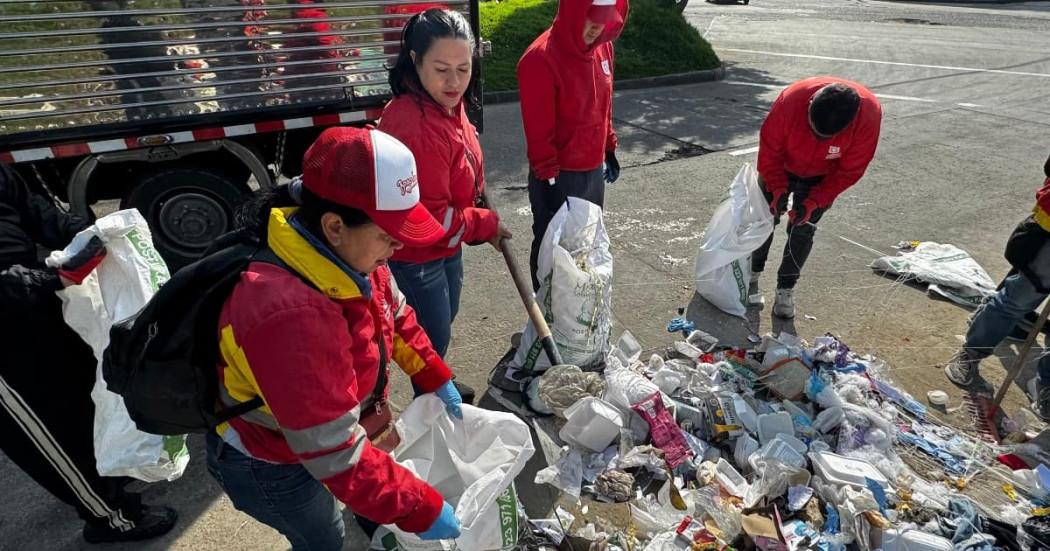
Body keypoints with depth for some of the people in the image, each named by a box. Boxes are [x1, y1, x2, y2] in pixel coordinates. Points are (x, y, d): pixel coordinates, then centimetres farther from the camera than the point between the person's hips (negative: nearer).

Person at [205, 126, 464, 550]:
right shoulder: (291, 317, -44)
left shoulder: (347, 252, -19)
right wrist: (421, 511, -29)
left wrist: (436, 379, 4)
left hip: (316, 431, 7)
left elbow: (395, 315, 2)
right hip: (269, 463, -7)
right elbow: (337, 456, -37)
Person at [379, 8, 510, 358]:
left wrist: (479, 217, 7)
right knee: (433, 340, 9)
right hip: (415, 258, -10)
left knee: (444, 321, 28)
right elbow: (429, 219, -29)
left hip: (446, 248, 10)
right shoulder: (417, 129, -34)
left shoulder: (446, 105, -3)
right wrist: (486, 225, -17)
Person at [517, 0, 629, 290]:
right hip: (559, 176, -8)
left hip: (593, 170, 8)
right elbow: (538, 131, -21)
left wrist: (609, 149, 18)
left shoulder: (602, 47, 3)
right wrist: (550, 179, -19)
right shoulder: (541, 59, -21)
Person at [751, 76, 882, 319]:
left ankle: (786, 289, 12)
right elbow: (769, 148, -22)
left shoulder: (869, 115, -34)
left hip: (822, 177, 0)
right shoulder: (791, 99, -38)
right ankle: (752, 272, 25)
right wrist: (778, 189, -30)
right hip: (781, 167, 0)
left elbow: (849, 171, -22)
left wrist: (814, 202, -29)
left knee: (803, 229, -1)